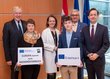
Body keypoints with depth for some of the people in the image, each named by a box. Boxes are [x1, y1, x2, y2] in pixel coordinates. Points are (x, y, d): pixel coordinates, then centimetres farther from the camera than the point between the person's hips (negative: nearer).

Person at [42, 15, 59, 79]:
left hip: (56, 54, 5)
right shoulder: (45, 32, -5)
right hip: (49, 54, -5)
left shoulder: (57, 31, 11)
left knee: (54, 72, 8)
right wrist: (53, 47, -14)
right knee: (50, 73, -8)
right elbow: (43, 44, -12)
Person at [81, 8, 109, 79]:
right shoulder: (84, 29, 5)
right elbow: (82, 44, 4)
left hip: (99, 59, -2)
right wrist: (88, 54, -9)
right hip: (88, 59, 2)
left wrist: (97, 54, -15)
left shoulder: (104, 28, -2)